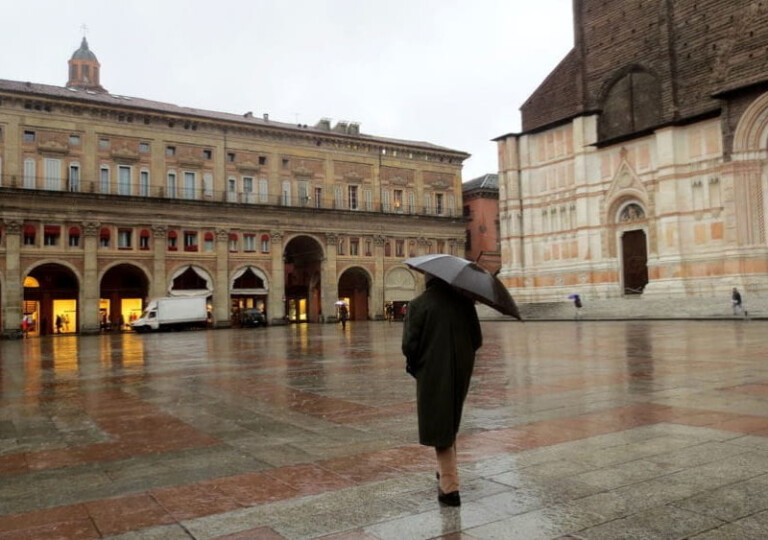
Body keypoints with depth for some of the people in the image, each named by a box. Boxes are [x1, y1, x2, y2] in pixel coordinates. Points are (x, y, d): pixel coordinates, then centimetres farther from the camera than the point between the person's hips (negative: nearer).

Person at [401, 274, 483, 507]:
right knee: (451, 423, 22)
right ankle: (447, 473, 37)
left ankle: (450, 487, 1)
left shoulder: (418, 304, -11)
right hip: (461, 373, 5)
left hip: (432, 374, -5)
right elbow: (477, 340, 4)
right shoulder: (464, 302, 1)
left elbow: (409, 344, -13)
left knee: (439, 426, 2)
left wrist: (414, 365, 5)